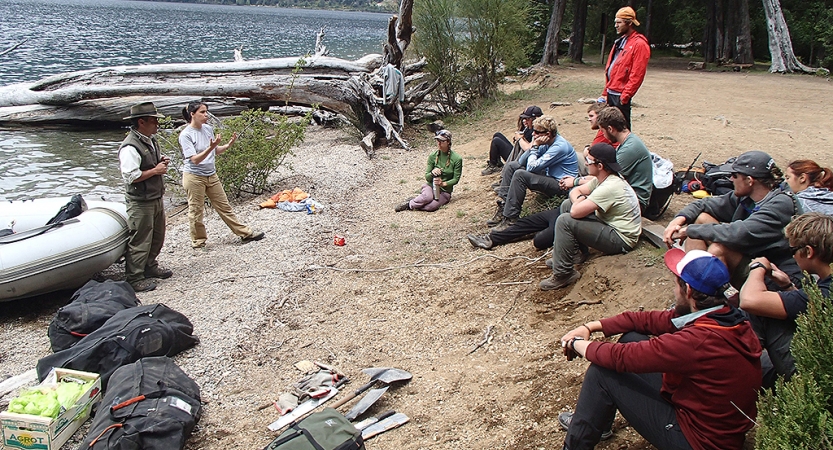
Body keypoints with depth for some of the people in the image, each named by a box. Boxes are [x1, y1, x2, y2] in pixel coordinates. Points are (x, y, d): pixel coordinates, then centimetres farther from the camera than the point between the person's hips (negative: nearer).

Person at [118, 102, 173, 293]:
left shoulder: (151, 140, 9)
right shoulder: (130, 147, -21)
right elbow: (130, 176, -29)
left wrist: (162, 161, 5)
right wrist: (155, 170, -20)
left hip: (157, 198, 10)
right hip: (140, 203, -10)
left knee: (157, 238, 21)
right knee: (140, 241, -2)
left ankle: (150, 267, 38)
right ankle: (134, 278, 9)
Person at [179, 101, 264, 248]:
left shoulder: (208, 128, 3)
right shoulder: (185, 135, -16)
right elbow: (195, 159, -22)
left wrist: (228, 145, -3)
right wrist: (211, 147, -33)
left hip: (211, 175, 6)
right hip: (194, 177, -6)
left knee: (224, 207, 13)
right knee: (196, 211, 6)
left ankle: (245, 233, 17)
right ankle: (198, 242, 21)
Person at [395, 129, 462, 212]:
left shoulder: (457, 159, -7)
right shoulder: (433, 156, 0)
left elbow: (456, 179, -3)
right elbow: (427, 177, 2)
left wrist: (443, 183, -21)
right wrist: (432, 173, -21)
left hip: (445, 191, -1)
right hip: (431, 185, 1)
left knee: (432, 206, -33)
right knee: (427, 197, -37)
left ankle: (410, 204, -10)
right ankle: (413, 201, -9)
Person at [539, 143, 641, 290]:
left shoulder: (609, 187, -28)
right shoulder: (602, 178, 2)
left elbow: (575, 212, -30)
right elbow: (575, 191, 11)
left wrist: (579, 201, -8)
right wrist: (579, 200, -12)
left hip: (621, 239, -10)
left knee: (564, 220, -21)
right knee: (566, 204, 9)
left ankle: (563, 275, -12)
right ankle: (578, 252, 16)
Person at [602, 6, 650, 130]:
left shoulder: (639, 44, -11)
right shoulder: (620, 42, 17)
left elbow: (637, 75, -17)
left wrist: (625, 95, -19)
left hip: (621, 95, -9)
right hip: (611, 92, 9)